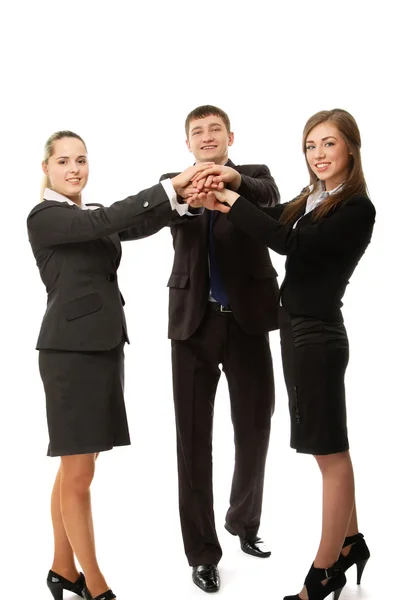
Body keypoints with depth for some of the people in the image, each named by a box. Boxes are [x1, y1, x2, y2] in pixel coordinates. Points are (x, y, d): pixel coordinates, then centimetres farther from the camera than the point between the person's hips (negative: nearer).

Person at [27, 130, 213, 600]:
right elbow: (107, 222, -22)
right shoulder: (44, 217, -6)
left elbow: (137, 226, -1)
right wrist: (172, 186, -27)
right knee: (78, 473, -1)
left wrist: (183, 200, -20)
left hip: (105, 346, 8)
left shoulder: (94, 217, 17)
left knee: (74, 467, 14)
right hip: (72, 349, -8)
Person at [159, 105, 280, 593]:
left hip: (247, 319, 1)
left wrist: (233, 177, -37)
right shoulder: (174, 184, 8)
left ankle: (244, 523, 35)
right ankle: (202, 551, 13)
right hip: (194, 321, 0)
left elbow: (271, 197, -15)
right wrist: (180, 193, -38)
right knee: (194, 438, 2)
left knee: (254, 427, 10)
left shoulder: (254, 177, 8)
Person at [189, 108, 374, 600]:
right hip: (297, 329, 9)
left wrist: (233, 202, -17)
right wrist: (218, 202, -11)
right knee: (329, 447, 18)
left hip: (317, 334, -9)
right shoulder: (308, 201, 10)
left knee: (330, 452, 0)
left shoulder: (357, 208, -15)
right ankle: (350, 542, 33)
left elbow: (290, 242, -24)